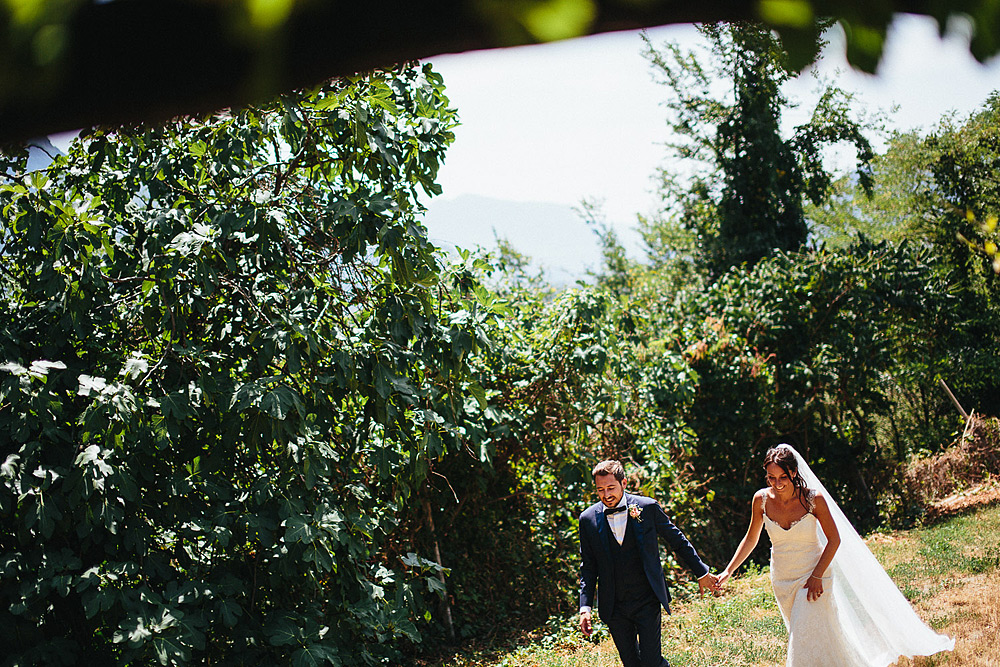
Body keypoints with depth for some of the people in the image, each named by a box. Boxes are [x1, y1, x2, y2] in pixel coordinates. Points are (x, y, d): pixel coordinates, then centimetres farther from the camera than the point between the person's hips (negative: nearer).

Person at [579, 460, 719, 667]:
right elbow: (588, 567, 5)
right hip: (613, 607, 2)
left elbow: (678, 541, 7)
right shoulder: (588, 519, -2)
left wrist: (702, 572, 12)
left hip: (647, 601, -2)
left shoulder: (648, 507, -6)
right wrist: (585, 607, -2)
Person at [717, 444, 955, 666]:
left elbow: (834, 540, -8)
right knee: (799, 636, 19)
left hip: (813, 577, -4)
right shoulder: (762, 500, -10)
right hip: (782, 581, 4)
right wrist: (728, 571, -1)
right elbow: (750, 539, 4)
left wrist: (817, 576, -15)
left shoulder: (813, 498, -18)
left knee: (809, 640, -8)